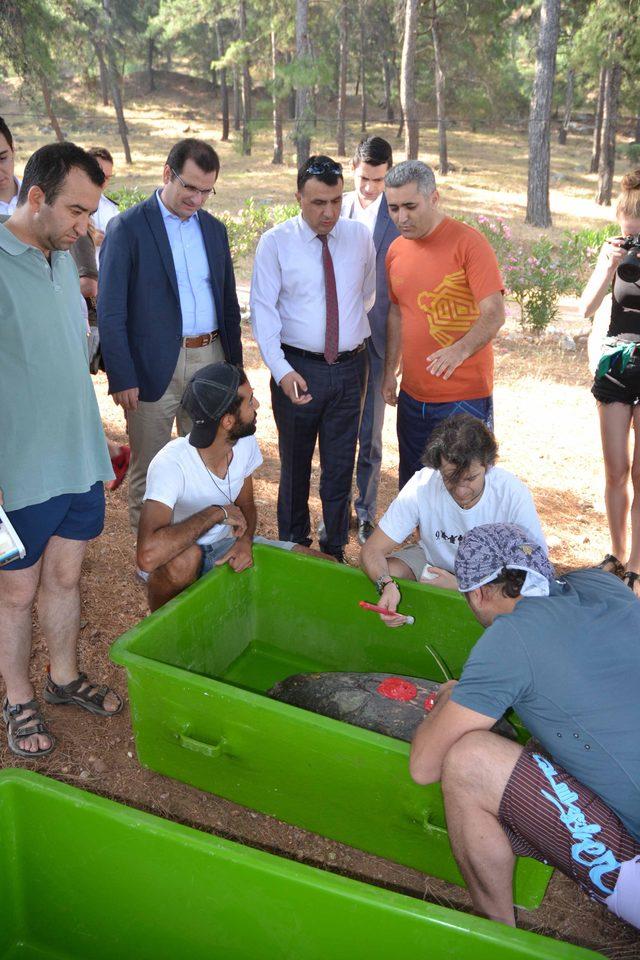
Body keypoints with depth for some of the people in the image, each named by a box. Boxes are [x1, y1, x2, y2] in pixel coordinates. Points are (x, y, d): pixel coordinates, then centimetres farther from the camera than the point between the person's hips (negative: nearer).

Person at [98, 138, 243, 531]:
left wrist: (234, 364, 13)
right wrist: (121, 378, -13)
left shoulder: (215, 229, 11)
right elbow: (110, 311, -8)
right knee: (148, 474, 6)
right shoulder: (128, 227, -5)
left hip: (210, 360, 5)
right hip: (154, 367, -5)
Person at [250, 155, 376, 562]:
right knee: (296, 464, 12)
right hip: (297, 368, -2)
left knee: (341, 466, 10)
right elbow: (263, 309, -11)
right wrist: (282, 370, -22)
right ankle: (293, 546, 28)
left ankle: (335, 548, 26)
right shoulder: (276, 242, -5)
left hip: (350, 367, 2)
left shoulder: (361, 236, 3)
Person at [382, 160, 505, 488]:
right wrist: (390, 371, 14)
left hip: (465, 396, -6)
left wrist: (461, 350, -35)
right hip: (412, 395, 6)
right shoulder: (396, 250, 8)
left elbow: (494, 313, -18)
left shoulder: (469, 242, -11)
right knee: (412, 487, 16)